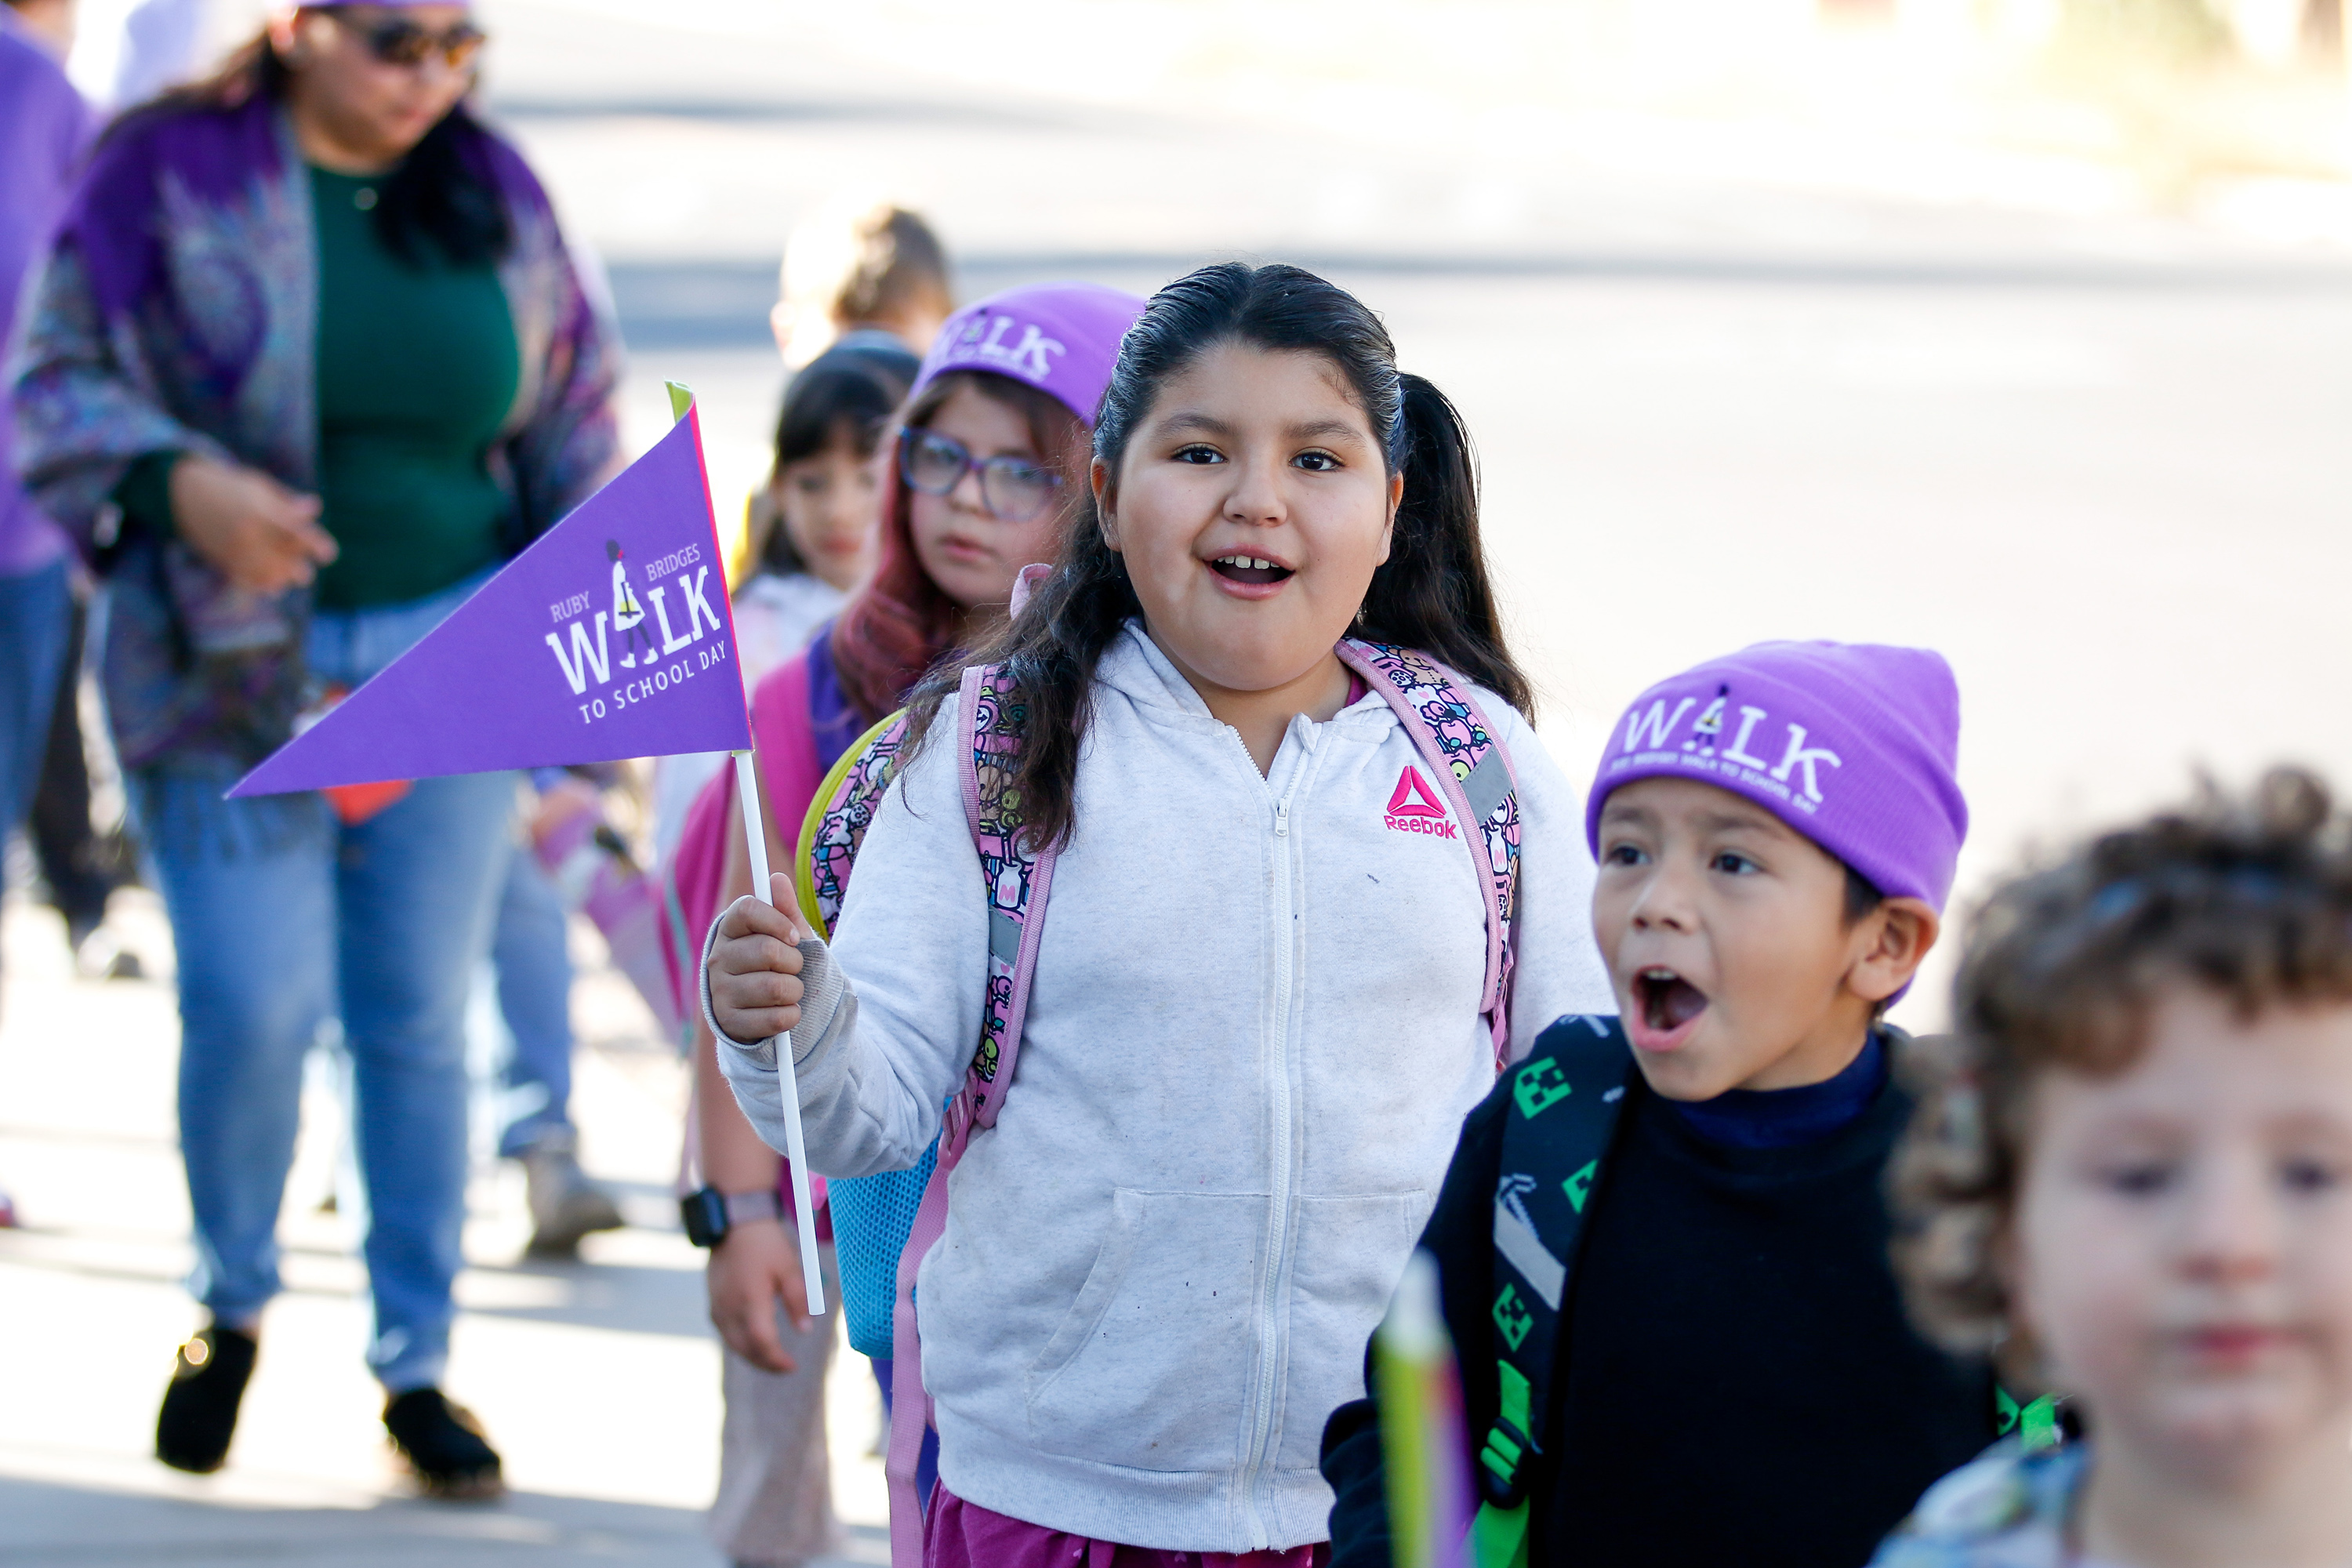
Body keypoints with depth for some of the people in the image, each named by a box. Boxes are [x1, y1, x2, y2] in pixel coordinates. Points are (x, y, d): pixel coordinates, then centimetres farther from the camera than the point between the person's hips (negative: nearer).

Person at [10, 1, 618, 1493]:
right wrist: (180, 484, -24)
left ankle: (419, 1359, 15)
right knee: (253, 1004, -7)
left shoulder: (493, 189, 6)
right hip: (232, 662, -3)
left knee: (422, 1015, 4)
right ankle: (232, 1306, 20)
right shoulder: (171, 170, -5)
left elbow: (574, 413, 14)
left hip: (449, 654, 3)